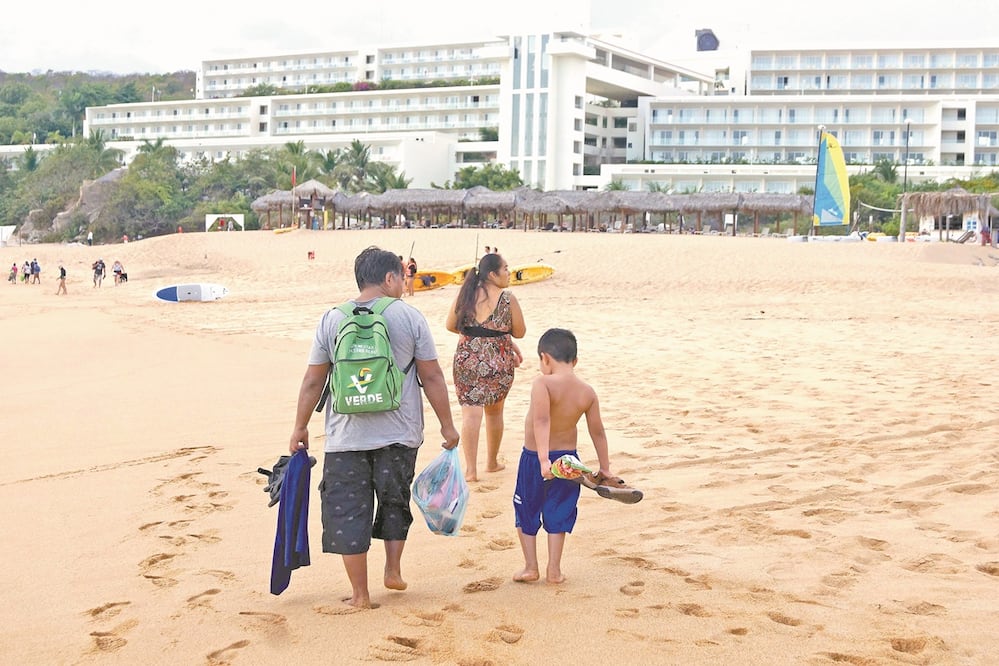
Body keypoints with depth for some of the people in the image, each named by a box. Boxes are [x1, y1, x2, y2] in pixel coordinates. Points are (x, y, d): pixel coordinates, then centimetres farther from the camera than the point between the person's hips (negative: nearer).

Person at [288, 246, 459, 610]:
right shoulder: (409, 316, -3)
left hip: (346, 437, 0)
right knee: (395, 499, 22)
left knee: (348, 510, 7)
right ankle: (393, 570, 22)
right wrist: (447, 424, 7)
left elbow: (312, 381, 3)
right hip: (399, 434, 0)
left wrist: (300, 427, 13)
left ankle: (360, 594, 10)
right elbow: (432, 378, -2)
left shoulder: (331, 320, 1)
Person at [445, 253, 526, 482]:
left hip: (467, 359, 1)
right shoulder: (508, 299, -9)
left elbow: (450, 325, 7)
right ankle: (492, 462, 32)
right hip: (498, 362, -1)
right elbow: (519, 332, -2)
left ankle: (470, 469, -12)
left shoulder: (466, 294, 0)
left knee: (471, 411, -1)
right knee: (494, 412, 18)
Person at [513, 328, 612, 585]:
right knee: (558, 514, 18)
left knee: (526, 511, 16)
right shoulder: (587, 392, -4)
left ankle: (531, 567, 21)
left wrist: (543, 458, -39)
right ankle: (554, 569, 21)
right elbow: (597, 432, 1)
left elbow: (542, 421, -33)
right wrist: (605, 468, 10)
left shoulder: (542, 384, -19)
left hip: (534, 458, -4)